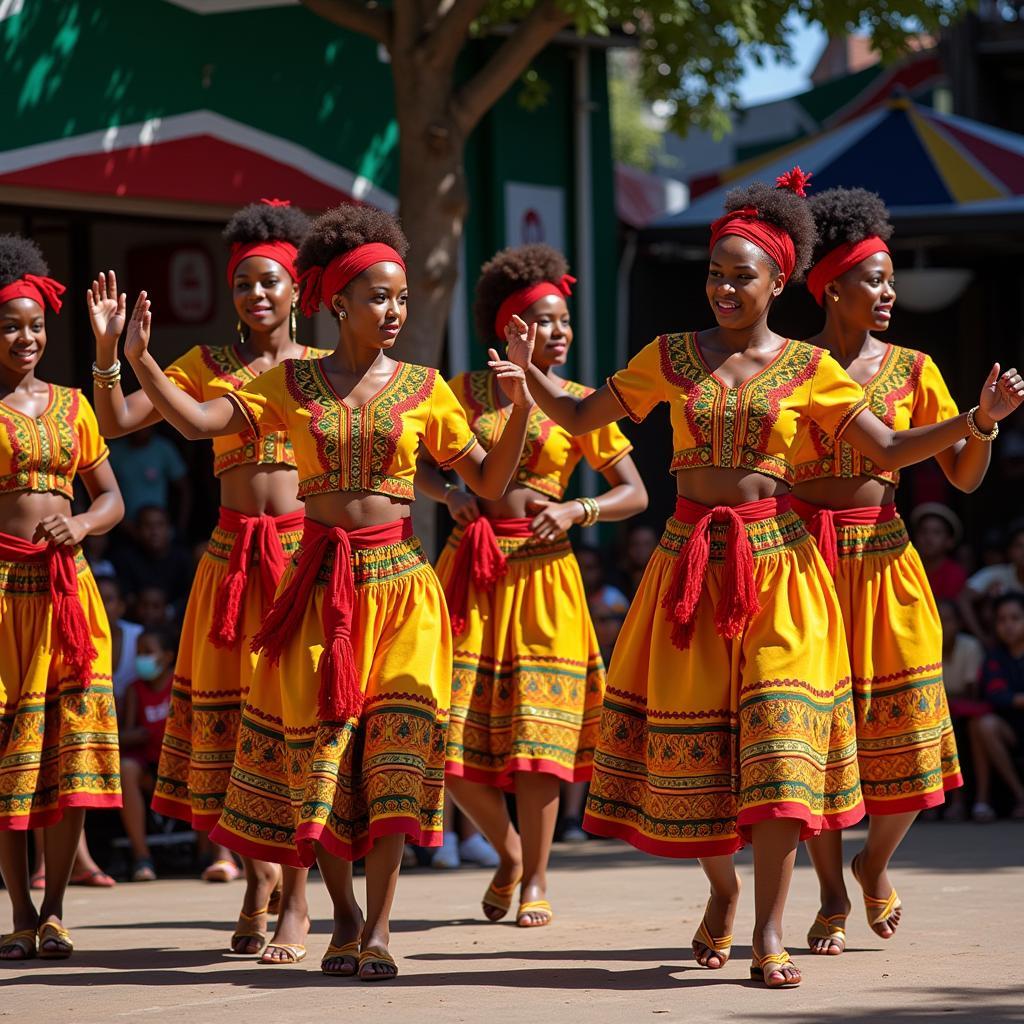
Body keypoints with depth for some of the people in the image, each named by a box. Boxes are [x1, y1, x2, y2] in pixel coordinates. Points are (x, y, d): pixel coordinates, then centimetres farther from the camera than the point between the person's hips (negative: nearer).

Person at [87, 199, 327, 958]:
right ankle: (257, 872, 18)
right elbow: (118, 421, 2)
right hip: (235, 551, 2)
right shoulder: (207, 365, 10)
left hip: (308, 546, -2)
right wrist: (109, 348, -10)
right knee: (231, 709, 3)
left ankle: (295, 887, 3)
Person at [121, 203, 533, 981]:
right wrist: (136, 358, -17)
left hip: (399, 580, -1)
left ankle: (379, 928, -6)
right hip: (321, 584, 1)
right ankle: (344, 915, 18)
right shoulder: (292, 384, 4)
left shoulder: (423, 388, 4)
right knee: (317, 747, 2)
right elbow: (198, 421, -7)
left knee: (395, 747, -9)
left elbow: (490, 482, 6)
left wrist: (521, 409, -8)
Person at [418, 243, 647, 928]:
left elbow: (636, 494, 5)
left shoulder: (579, 403, 4)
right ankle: (508, 850, 22)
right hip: (471, 569, 1)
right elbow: (421, 466, 15)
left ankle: (535, 879, 9)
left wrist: (575, 510, -11)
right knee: (453, 729, -2)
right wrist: (452, 495, -5)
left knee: (538, 728, -4)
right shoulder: (468, 390, 7)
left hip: (540, 570, -1)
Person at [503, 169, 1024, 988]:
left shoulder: (808, 368, 2)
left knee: (779, 737, -11)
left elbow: (891, 451, 1)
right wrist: (528, 372, -6)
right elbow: (582, 417, 11)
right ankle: (722, 891, 30)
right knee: (690, 736, 4)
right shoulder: (673, 356, 6)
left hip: (777, 563, -2)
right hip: (692, 562, 2)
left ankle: (770, 934, -9)